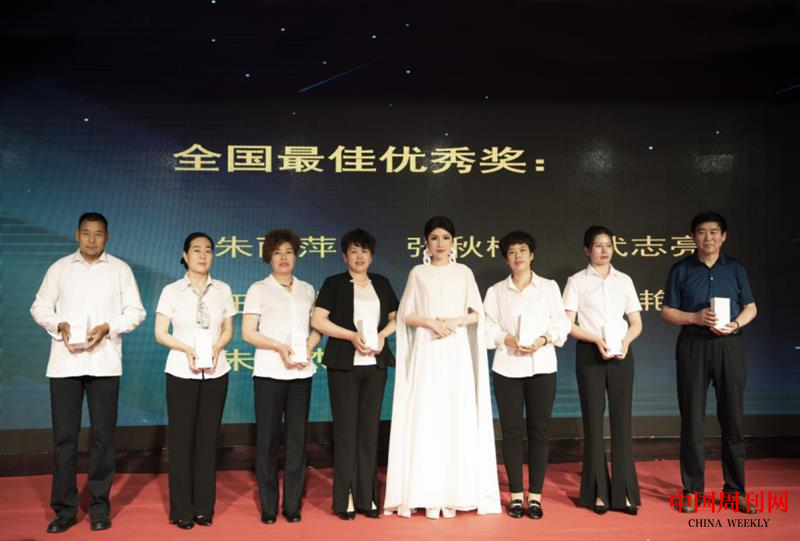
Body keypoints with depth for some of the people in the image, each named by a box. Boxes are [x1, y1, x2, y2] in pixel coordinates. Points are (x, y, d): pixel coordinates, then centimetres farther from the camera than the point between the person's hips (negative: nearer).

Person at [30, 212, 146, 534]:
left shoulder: (120, 269, 6)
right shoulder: (59, 268, 9)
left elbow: (136, 311, 4)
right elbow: (40, 307, 10)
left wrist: (107, 327, -12)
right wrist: (59, 325, -10)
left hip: (104, 363, -1)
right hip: (65, 362, 1)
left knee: (103, 435, 3)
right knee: (64, 435, 2)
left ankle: (99, 506, 14)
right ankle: (64, 508, 12)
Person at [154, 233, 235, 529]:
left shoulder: (223, 290, 4)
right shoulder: (172, 290, -2)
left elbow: (228, 329, 8)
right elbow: (160, 333, -2)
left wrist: (216, 348, -12)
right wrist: (187, 349, -18)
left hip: (216, 372, 2)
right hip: (181, 372, -2)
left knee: (208, 439, 6)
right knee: (182, 439, 2)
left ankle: (204, 507, 17)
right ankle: (182, 510, 12)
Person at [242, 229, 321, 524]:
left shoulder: (307, 290, 12)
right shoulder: (258, 289, 3)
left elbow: (318, 327, 14)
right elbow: (247, 332, -3)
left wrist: (308, 346, -7)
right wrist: (279, 347, -16)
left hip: (302, 372, 3)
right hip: (269, 372, -2)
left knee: (297, 437, 4)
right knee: (268, 438, 2)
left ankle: (293, 505, 14)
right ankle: (268, 506, 12)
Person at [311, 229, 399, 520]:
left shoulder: (381, 283, 13)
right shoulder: (334, 283, 3)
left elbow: (396, 317, 16)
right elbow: (317, 320, -6)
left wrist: (383, 334, -4)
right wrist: (351, 335, -14)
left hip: (375, 364, 3)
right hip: (344, 364, -3)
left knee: (369, 428, 5)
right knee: (346, 428, -1)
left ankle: (367, 496, 13)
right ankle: (345, 497, 7)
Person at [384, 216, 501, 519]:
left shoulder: (464, 273, 10)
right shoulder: (418, 273, 8)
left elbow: (477, 314, 5)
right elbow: (405, 315, 3)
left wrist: (454, 322, -12)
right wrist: (432, 322, -12)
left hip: (456, 351, 1)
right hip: (426, 352, -1)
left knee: (457, 417, -2)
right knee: (426, 418, -4)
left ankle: (453, 493, 4)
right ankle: (428, 494, 0)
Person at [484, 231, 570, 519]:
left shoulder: (549, 287, 6)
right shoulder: (495, 291, 7)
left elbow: (561, 324, 4)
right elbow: (488, 328, 2)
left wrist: (544, 339, -13)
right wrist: (507, 338, -15)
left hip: (541, 366, 0)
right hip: (507, 368, 0)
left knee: (539, 431, 2)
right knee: (511, 431, 3)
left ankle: (535, 496, 12)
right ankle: (515, 495, 13)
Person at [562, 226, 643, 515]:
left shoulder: (624, 280, 10)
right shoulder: (577, 281, 2)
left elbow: (636, 322, 9)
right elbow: (568, 325, -4)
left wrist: (625, 341, -11)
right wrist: (596, 340, -17)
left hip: (621, 353, 2)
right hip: (589, 353, -2)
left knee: (622, 419, 1)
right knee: (593, 420, 2)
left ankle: (624, 492, 7)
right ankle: (598, 492, 10)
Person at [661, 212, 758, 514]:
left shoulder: (735, 269, 8)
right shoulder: (681, 270, 3)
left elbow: (750, 307, 11)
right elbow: (667, 311, 3)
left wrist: (736, 324, -10)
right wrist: (695, 317, -15)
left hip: (730, 346, 1)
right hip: (693, 346, -1)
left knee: (732, 417, 5)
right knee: (692, 418, 2)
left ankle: (735, 489, 16)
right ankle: (692, 489, 12)